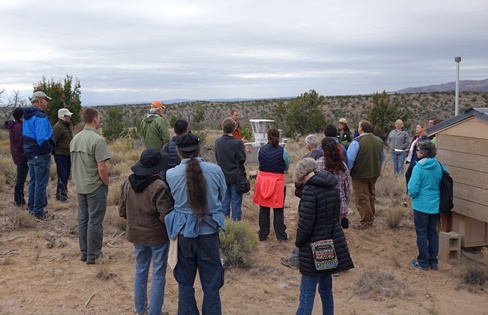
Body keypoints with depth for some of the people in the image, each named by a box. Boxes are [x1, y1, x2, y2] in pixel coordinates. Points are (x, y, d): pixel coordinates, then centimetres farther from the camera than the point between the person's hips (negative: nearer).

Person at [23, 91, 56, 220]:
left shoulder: (27, 117, 13)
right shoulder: (40, 117, -19)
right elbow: (41, 138, -27)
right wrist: (48, 151, -15)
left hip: (30, 154, 10)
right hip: (41, 156, -10)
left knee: (33, 182, 18)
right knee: (41, 184, -3)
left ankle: (32, 208, 27)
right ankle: (39, 212, 2)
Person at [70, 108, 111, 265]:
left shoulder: (75, 139, 7)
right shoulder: (97, 140, -17)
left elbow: (73, 163, 13)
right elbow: (101, 168, -21)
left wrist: (79, 181, 18)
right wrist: (106, 183, -7)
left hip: (80, 186, 7)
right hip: (95, 186, -7)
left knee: (83, 219, 14)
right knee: (94, 221, 2)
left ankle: (84, 252, 24)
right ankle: (93, 255, 9)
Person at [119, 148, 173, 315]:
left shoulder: (127, 183, -4)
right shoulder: (159, 186, -24)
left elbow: (122, 211, 5)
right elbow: (165, 215, -22)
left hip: (136, 234, 6)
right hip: (157, 236, -6)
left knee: (140, 271, 21)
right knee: (158, 275, 7)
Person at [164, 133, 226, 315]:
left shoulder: (171, 174, -11)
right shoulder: (215, 170, -10)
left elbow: (172, 200, 5)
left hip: (183, 233, 1)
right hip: (209, 233, 0)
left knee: (185, 283, 17)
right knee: (211, 284, 12)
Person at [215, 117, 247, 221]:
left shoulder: (218, 142, -2)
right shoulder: (237, 143, -17)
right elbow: (242, 159, -12)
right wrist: (242, 147, 3)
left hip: (223, 176, 5)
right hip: (235, 176, -4)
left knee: (224, 200, 13)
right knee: (236, 201, 5)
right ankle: (236, 219, 10)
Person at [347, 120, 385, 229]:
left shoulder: (356, 142, -20)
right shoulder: (379, 141, 4)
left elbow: (350, 159, -23)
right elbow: (383, 157, 15)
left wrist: (348, 171, -9)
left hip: (360, 175, -7)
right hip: (374, 174, 7)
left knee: (362, 198, 2)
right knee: (370, 195, 21)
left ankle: (366, 222, 4)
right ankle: (371, 218, 32)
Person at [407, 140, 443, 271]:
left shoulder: (418, 168, -18)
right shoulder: (440, 167, -3)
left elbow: (413, 189, -20)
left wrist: (411, 194, 2)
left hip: (421, 206, -5)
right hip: (436, 206, 5)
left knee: (422, 234, 7)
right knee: (433, 233, 16)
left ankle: (423, 262, 16)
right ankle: (433, 262, 25)